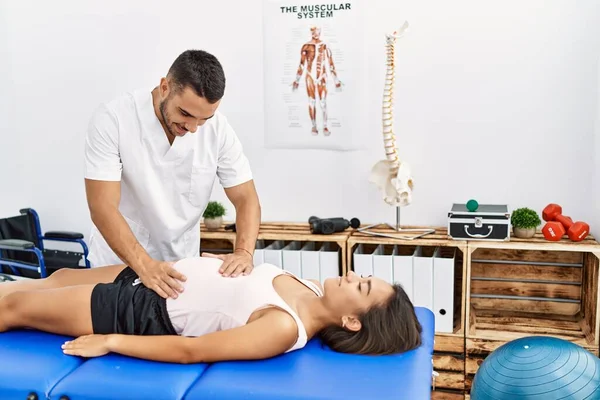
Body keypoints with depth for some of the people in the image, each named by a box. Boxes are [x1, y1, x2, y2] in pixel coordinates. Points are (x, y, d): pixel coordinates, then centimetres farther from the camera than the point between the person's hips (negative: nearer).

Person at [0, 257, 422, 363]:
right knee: (59, 276, 26)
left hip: (146, 311, -8)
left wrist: (110, 342, -23)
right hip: (157, 276, 8)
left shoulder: (286, 328, -31)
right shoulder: (314, 292, -6)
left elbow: (190, 350, -29)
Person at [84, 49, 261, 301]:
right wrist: (144, 266, -37)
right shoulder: (112, 119, -21)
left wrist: (244, 252, -28)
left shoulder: (219, 129, -13)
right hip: (118, 263, -2)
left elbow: (246, 199, -10)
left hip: (181, 264, 2)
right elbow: (103, 207, -24)